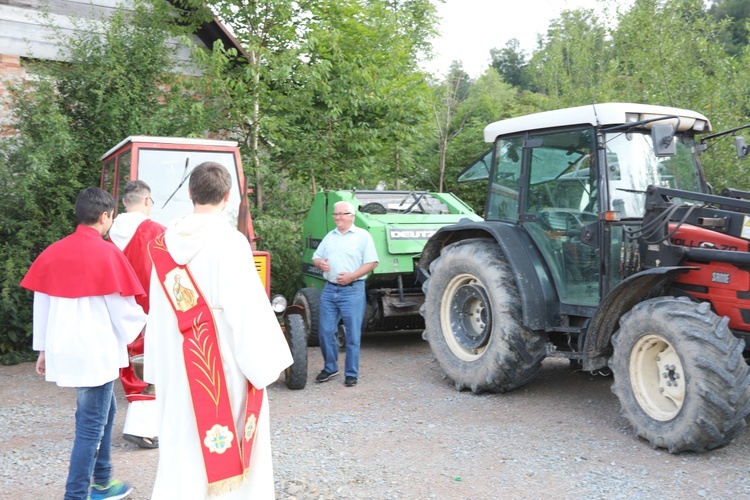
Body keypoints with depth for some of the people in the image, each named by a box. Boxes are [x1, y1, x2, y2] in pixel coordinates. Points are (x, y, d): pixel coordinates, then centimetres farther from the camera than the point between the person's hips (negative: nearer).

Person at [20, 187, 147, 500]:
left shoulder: (53, 252, 7)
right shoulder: (106, 253, -12)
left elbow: (41, 305, 9)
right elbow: (122, 307, -10)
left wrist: (43, 348, 17)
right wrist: (140, 323, 11)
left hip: (64, 350, 7)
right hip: (97, 352, -7)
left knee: (103, 410, 23)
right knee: (91, 425, 2)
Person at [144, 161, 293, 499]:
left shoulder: (165, 244, 3)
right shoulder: (230, 241, -15)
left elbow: (158, 310, 8)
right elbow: (247, 307, -17)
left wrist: (159, 365, 15)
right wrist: (263, 363, -9)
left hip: (178, 364, 5)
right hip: (225, 363, -5)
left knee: (182, 445, 15)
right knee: (231, 445, 8)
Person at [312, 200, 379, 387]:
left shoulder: (362, 236, -1)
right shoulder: (330, 237, 16)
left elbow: (372, 262, -6)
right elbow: (315, 257, 20)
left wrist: (352, 276, -17)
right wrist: (319, 263, -5)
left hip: (352, 290, -5)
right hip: (329, 289, 5)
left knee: (353, 335, 0)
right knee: (325, 331, 7)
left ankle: (351, 373, 10)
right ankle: (330, 368, 24)